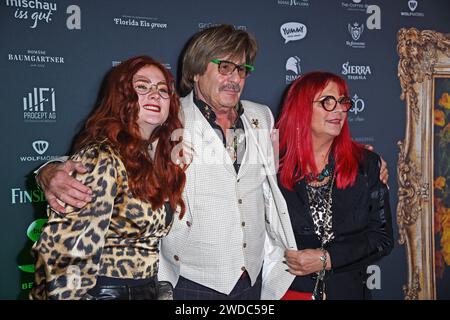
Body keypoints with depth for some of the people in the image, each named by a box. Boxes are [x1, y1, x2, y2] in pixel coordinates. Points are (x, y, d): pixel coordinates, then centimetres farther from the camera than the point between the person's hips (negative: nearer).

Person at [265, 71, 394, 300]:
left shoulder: (366, 165, -3)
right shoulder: (275, 166, -8)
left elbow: (382, 238, -5)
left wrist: (327, 259, -14)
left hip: (347, 289, 2)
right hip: (287, 289, -1)